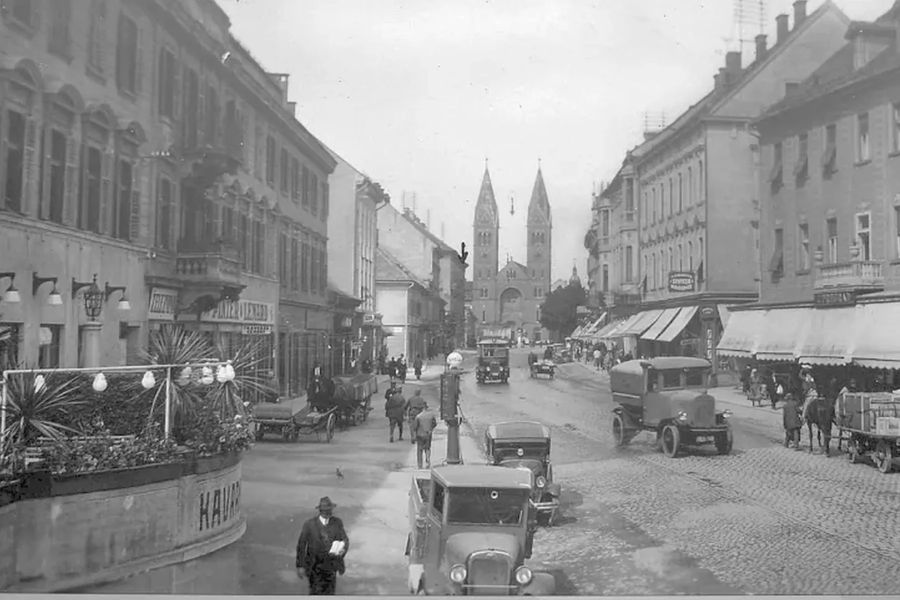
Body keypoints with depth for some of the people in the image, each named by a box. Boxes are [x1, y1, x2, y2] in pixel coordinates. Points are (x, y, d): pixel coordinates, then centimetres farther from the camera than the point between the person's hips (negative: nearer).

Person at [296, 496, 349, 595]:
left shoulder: (337, 523, -5)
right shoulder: (309, 525, -13)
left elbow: (345, 540, -2)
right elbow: (301, 545, -7)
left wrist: (342, 547, -26)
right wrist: (300, 566, -8)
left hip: (331, 566, 3)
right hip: (315, 567, -3)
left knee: (329, 593, 11)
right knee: (316, 592, -4)